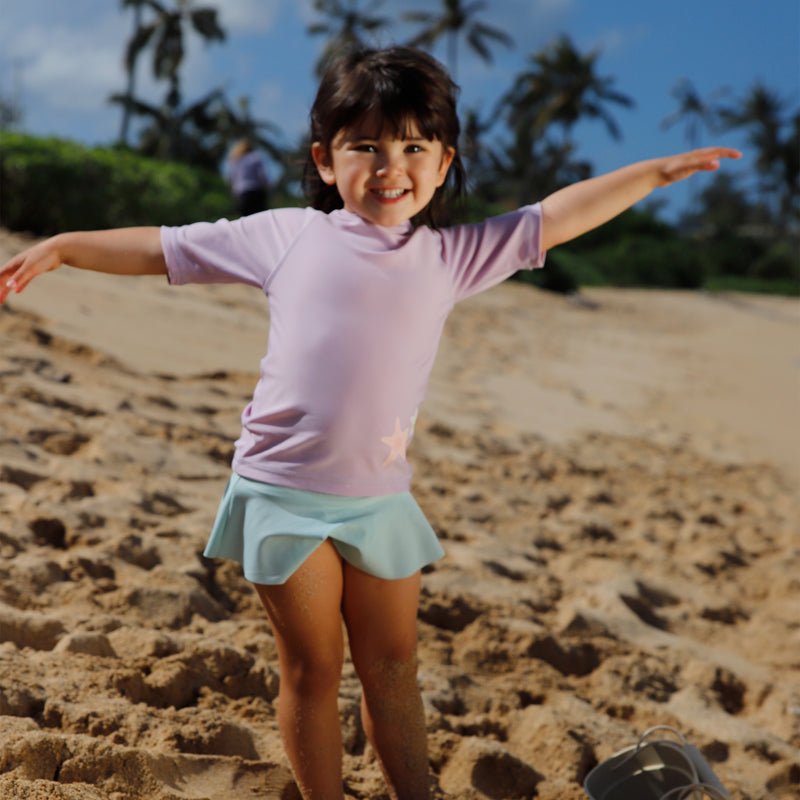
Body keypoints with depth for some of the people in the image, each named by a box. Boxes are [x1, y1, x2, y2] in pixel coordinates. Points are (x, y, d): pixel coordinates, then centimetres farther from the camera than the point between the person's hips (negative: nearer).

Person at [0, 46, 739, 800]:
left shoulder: (451, 255, 6)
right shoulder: (287, 235, 0)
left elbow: (557, 216, 8)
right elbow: (164, 248, 6)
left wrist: (656, 172, 6)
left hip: (381, 499, 3)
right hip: (284, 490, -2)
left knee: (392, 664, 14)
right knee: (312, 668, 8)